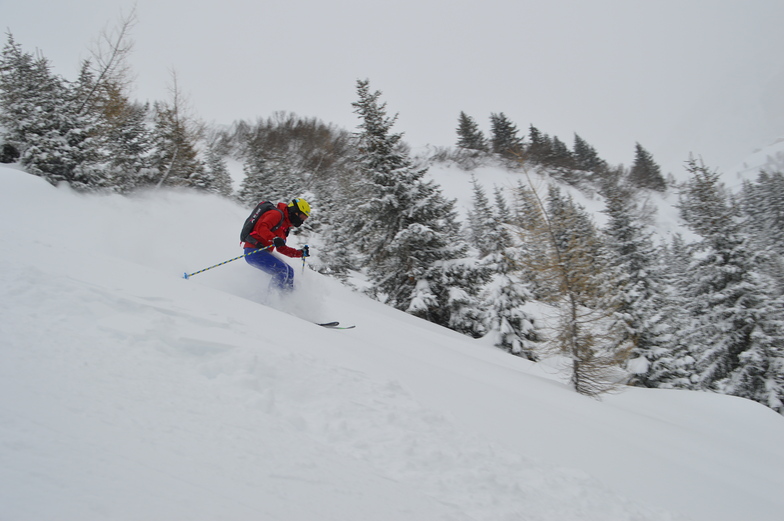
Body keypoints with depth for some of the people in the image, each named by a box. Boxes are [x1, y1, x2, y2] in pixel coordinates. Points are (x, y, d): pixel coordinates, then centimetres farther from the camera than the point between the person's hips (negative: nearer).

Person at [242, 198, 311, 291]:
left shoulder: (286, 226, 22)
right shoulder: (277, 214, -7)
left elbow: (281, 248, 27)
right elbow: (261, 228, -25)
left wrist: (300, 253, 21)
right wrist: (274, 239, -40)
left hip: (264, 252, 10)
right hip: (254, 251, -10)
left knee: (289, 271, 7)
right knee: (282, 270, -23)